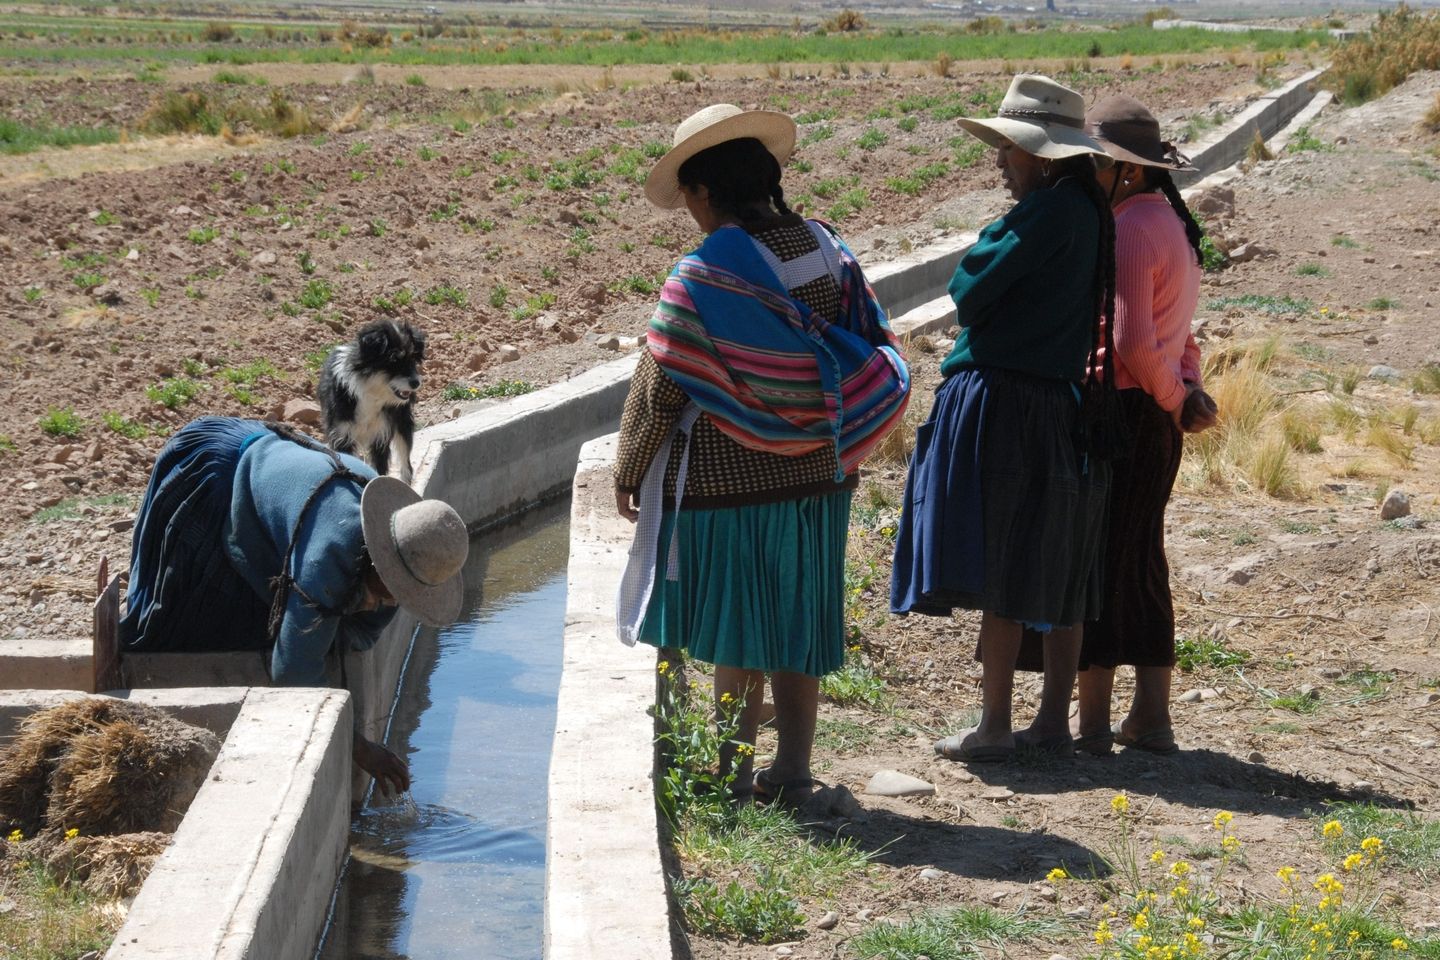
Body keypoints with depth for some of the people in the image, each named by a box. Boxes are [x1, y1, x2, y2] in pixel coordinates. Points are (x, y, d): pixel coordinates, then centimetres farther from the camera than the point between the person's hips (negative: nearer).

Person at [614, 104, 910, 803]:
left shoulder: (701, 279, -17)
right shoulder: (828, 252, 0)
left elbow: (658, 389, -12)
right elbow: (877, 356, 6)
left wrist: (629, 471, 2)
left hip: (726, 480, -5)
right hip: (817, 475, 5)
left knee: (737, 634, 7)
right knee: (798, 627, 14)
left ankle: (734, 774, 17)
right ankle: (794, 770, 20)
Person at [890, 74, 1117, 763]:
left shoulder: (1048, 213, -15)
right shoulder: (1087, 212, 11)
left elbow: (969, 289, -12)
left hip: (1004, 406, -9)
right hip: (1064, 406, 9)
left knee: (999, 577, -3)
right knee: (1059, 577, 11)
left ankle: (993, 729, 3)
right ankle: (1053, 722, 18)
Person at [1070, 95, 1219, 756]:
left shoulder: (1129, 230, -16)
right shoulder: (1171, 222, 15)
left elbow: (1132, 341, -23)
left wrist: (1173, 398, -9)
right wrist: (1187, 390, 3)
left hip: (1122, 411, -9)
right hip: (1157, 418, 9)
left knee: (1098, 560, -2)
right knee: (1141, 563, 14)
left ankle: (1091, 721, 4)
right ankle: (1151, 719, 20)